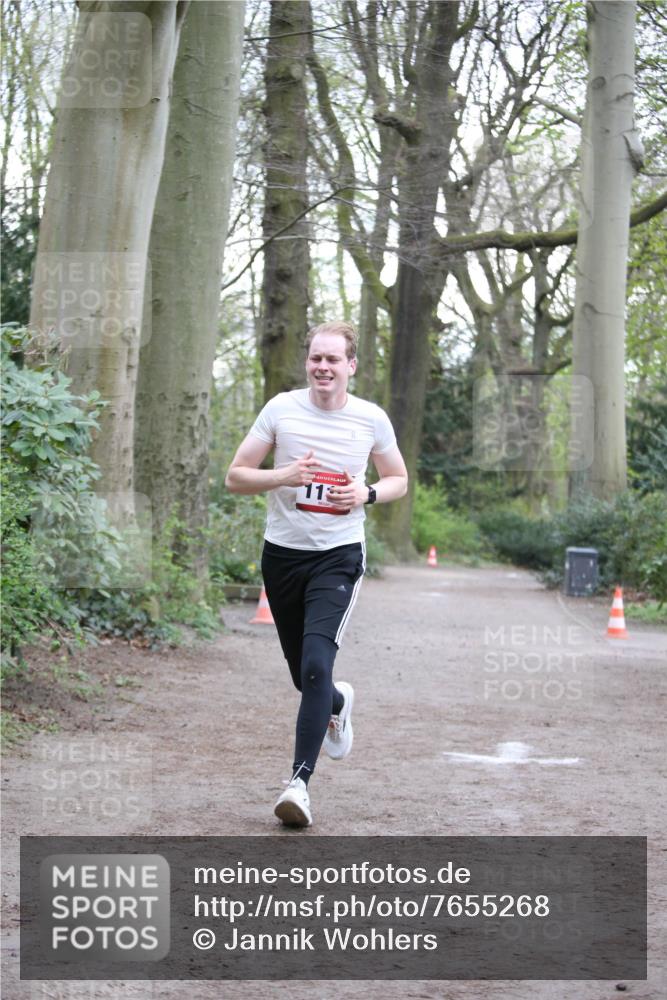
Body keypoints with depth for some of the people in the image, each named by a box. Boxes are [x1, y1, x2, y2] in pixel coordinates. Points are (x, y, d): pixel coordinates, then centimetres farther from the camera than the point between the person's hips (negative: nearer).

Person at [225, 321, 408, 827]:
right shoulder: (280, 409, -2)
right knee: (304, 675, 13)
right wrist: (283, 476, -18)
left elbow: (399, 480, 14)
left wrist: (367, 494, -8)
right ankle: (338, 703, 49)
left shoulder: (372, 419, -1)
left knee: (316, 666, -20)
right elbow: (235, 477, 0)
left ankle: (300, 781, -17)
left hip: (339, 556, -2)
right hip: (282, 553, 2)